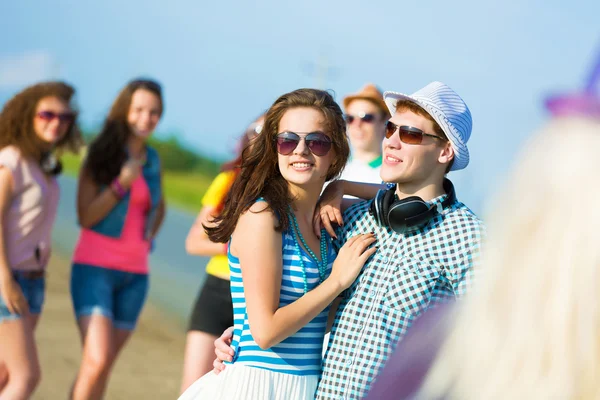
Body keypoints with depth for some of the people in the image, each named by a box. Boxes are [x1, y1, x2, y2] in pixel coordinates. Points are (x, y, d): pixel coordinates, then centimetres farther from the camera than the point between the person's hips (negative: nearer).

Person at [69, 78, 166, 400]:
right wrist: (122, 184, -20)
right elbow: (85, 217, -10)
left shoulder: (152, 160, 9)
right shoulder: (101, 155, -5)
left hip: (134, 274, 5)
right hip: (95, 267, -5)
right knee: (97, 361, -19)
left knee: (104, 365, 6)